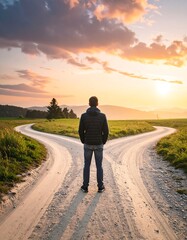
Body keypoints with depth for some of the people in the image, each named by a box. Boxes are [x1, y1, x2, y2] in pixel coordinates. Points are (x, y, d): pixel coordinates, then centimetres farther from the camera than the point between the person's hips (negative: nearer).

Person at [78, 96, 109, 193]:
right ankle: (100, 187, 20)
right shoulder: (102, 116, -10)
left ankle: (85, 186, 20)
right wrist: (103, 142, 8)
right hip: (98, 145, 0)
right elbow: (106, 131, -8)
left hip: (88, 144, 0)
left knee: (87, 165, 13)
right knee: (99, 166, 12)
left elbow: (81, 131, -4)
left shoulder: (84, 116, -8)